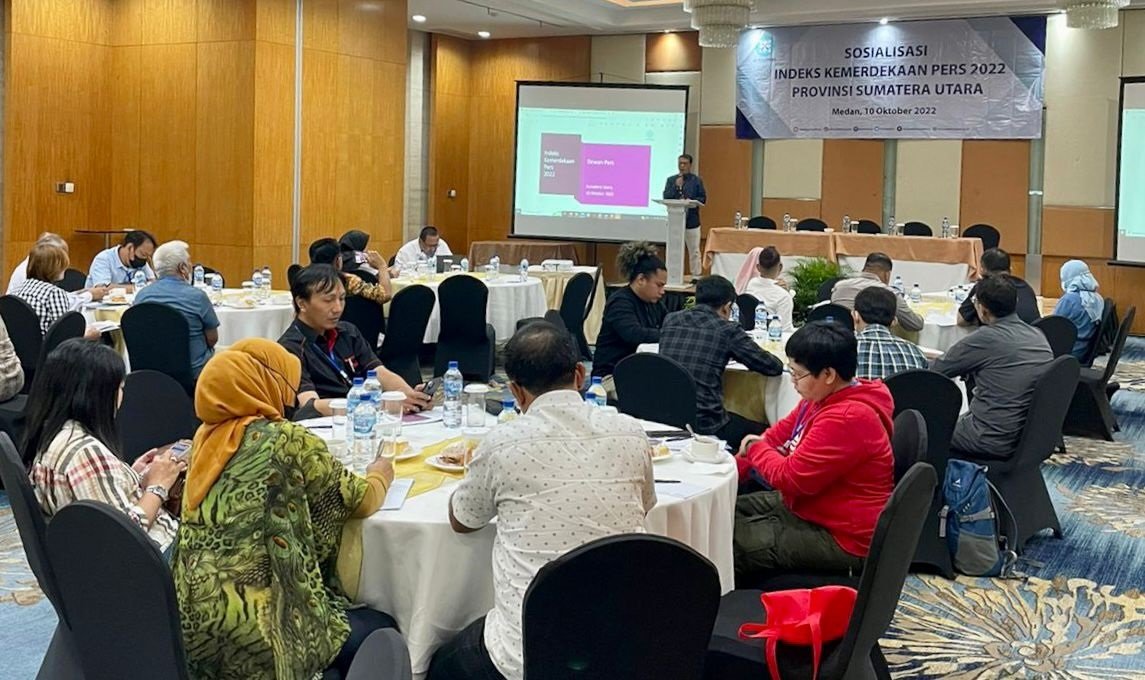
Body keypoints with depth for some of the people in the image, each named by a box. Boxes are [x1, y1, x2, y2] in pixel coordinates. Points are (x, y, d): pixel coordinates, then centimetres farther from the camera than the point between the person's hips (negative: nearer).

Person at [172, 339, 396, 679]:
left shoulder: (208, 437, 8)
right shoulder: (288, 440, -10)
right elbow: (360, 501, 2)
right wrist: (380, 475, 21)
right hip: (251, 631, -7)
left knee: (359, 617, 27)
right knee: (381, 630, 16)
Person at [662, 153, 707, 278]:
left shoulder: (696, 180, 4)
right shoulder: (671, 180, 7)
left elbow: (703, 198, 1)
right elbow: (665, 197, -1)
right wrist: (676, 186, -12)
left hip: (692, 220, -1)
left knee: (694, 251, 3)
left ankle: (696, 276, 9)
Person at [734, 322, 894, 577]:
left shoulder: (846, 419, -29)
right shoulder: (822, 397, 2)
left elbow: (790, 478, -25)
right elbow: (779, 434, 13)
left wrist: (756, 448, -7)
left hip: (840, 538, -10)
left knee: (726, 545, -14)